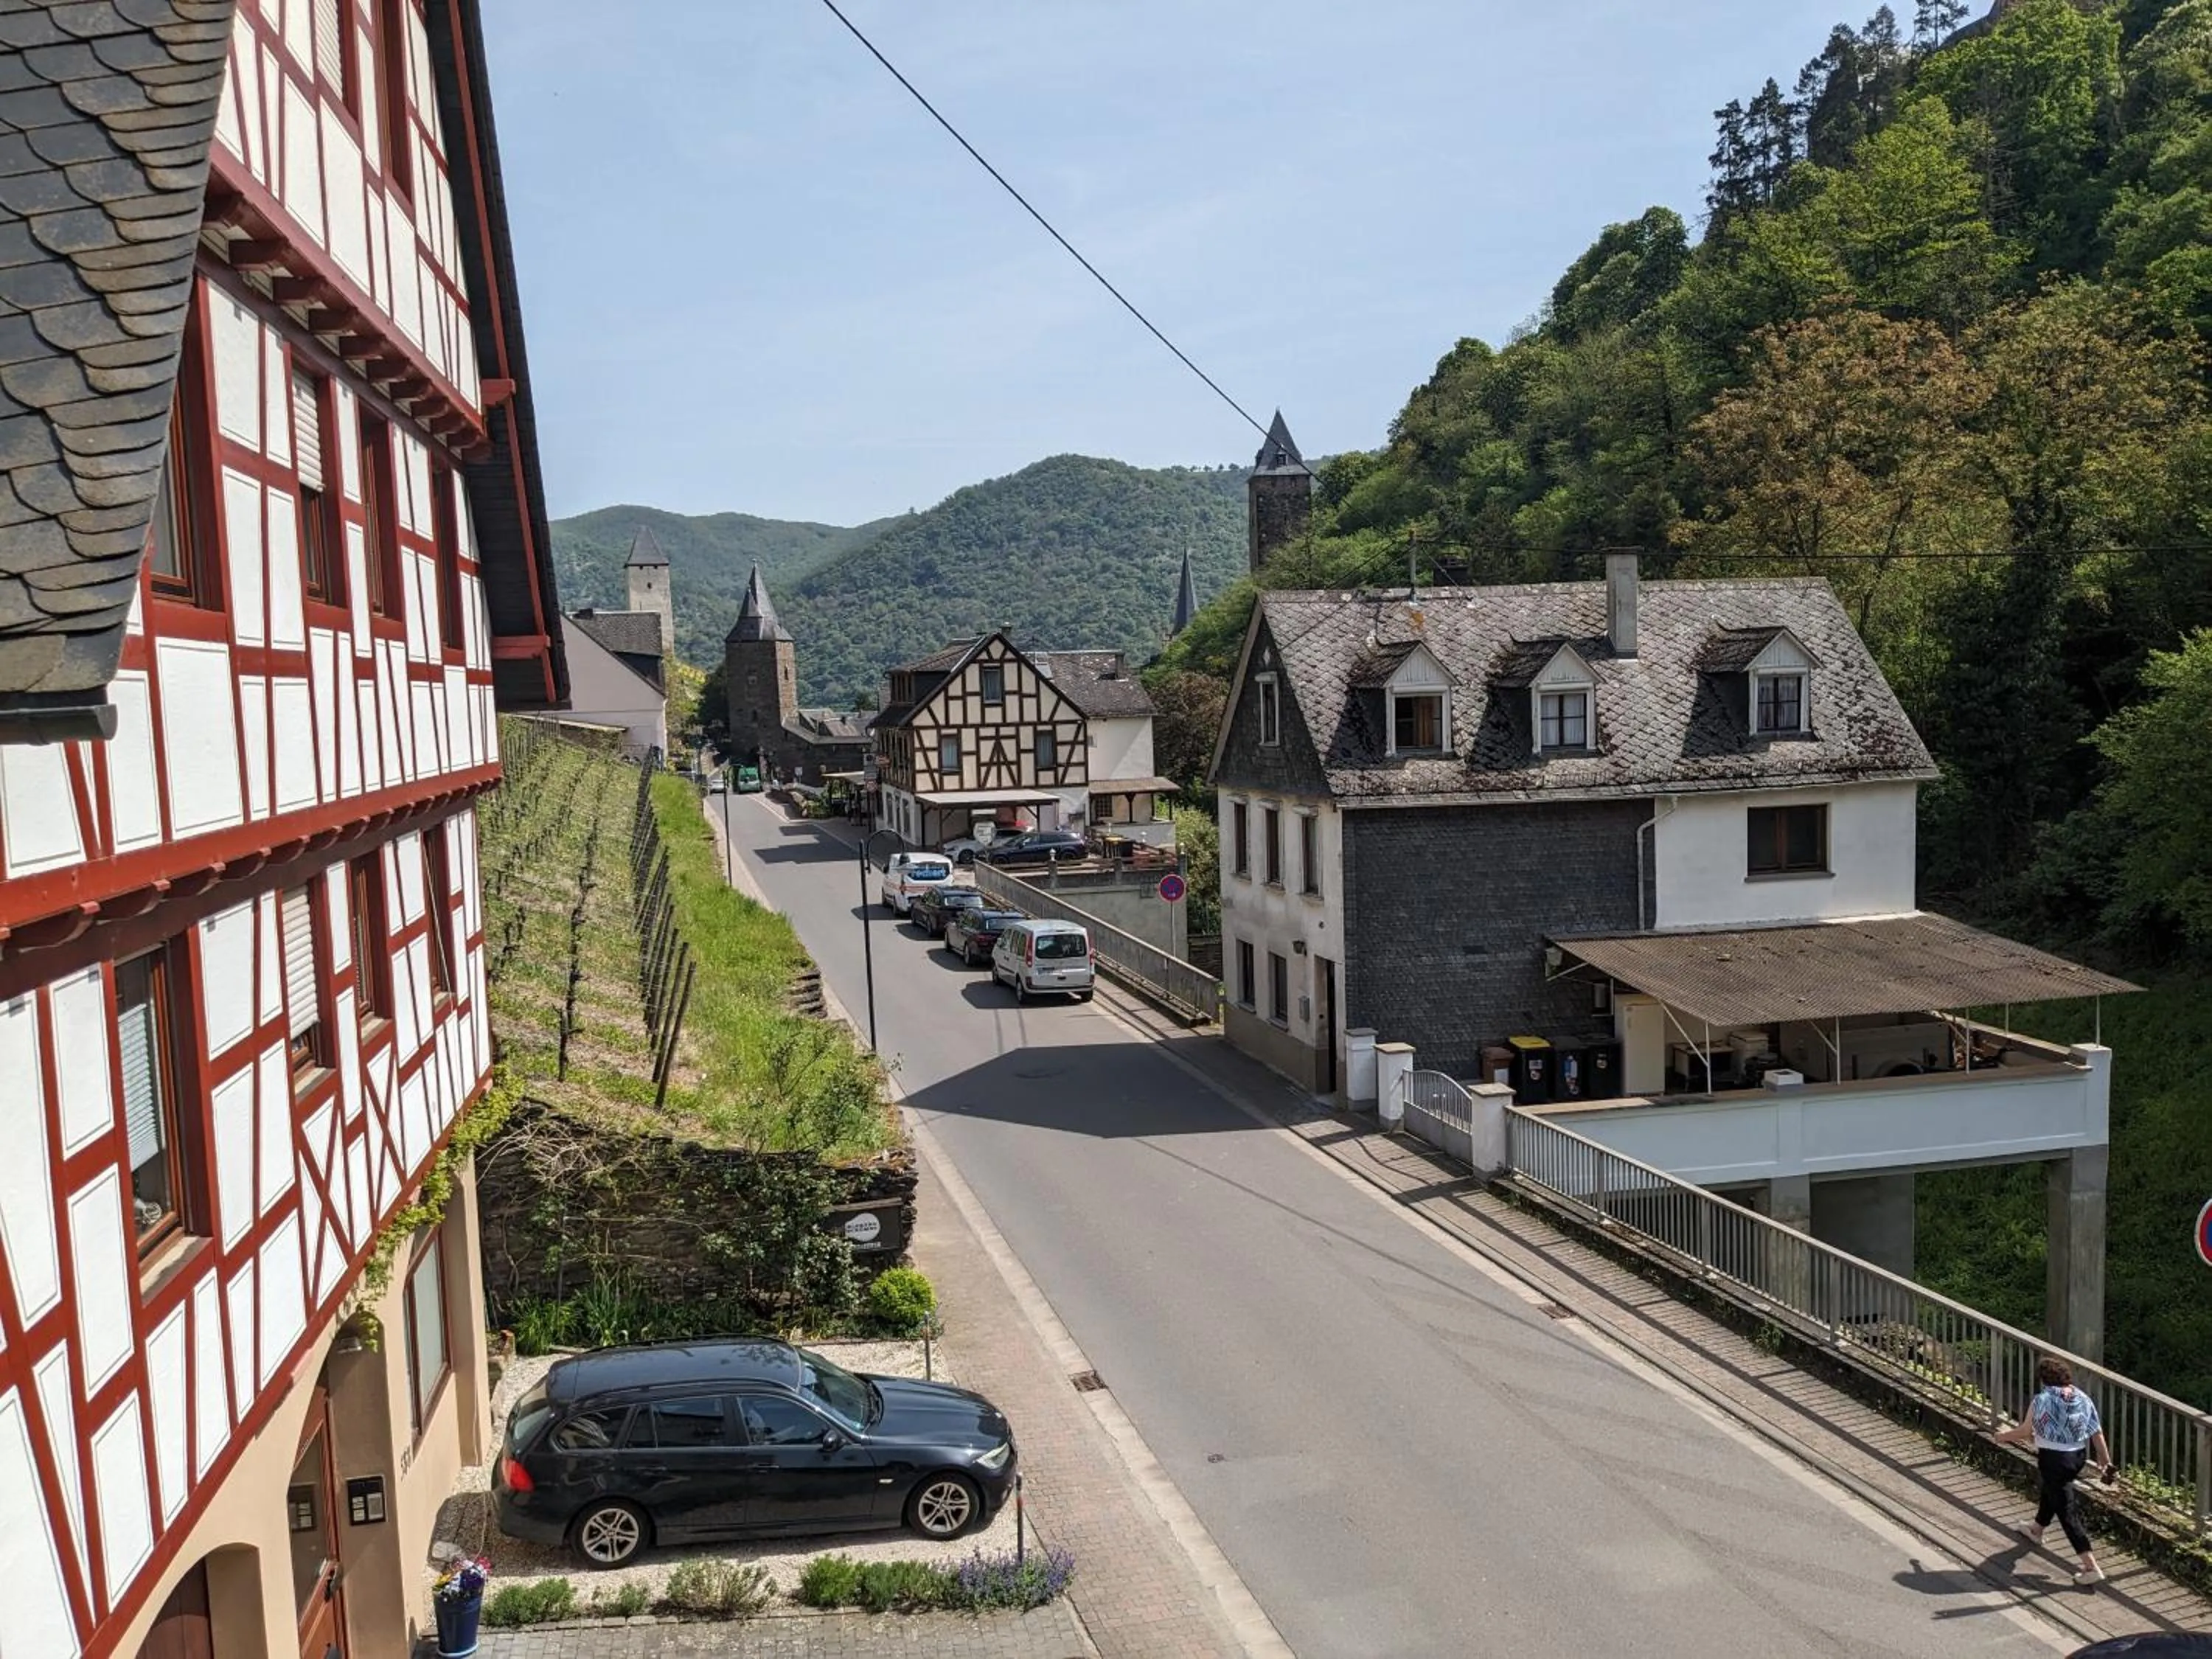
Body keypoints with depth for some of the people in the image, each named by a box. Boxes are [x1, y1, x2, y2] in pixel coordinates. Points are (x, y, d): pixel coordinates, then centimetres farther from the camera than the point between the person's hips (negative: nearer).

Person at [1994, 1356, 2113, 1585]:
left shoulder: (2042, 1400, -18)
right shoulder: (2083, 1399, -2)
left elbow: (2025, 1431, -10)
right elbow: (2098, 1434, -1)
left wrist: (2003, 1436, 7)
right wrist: (2107, 1463, 10)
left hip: (2053, 1459, -8)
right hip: (2079, 1457, 8)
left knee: (2067, 1513, 0)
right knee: (2050, 1490, 32)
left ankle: (2092, 1568, -3)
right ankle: (2036, 1529, 56)